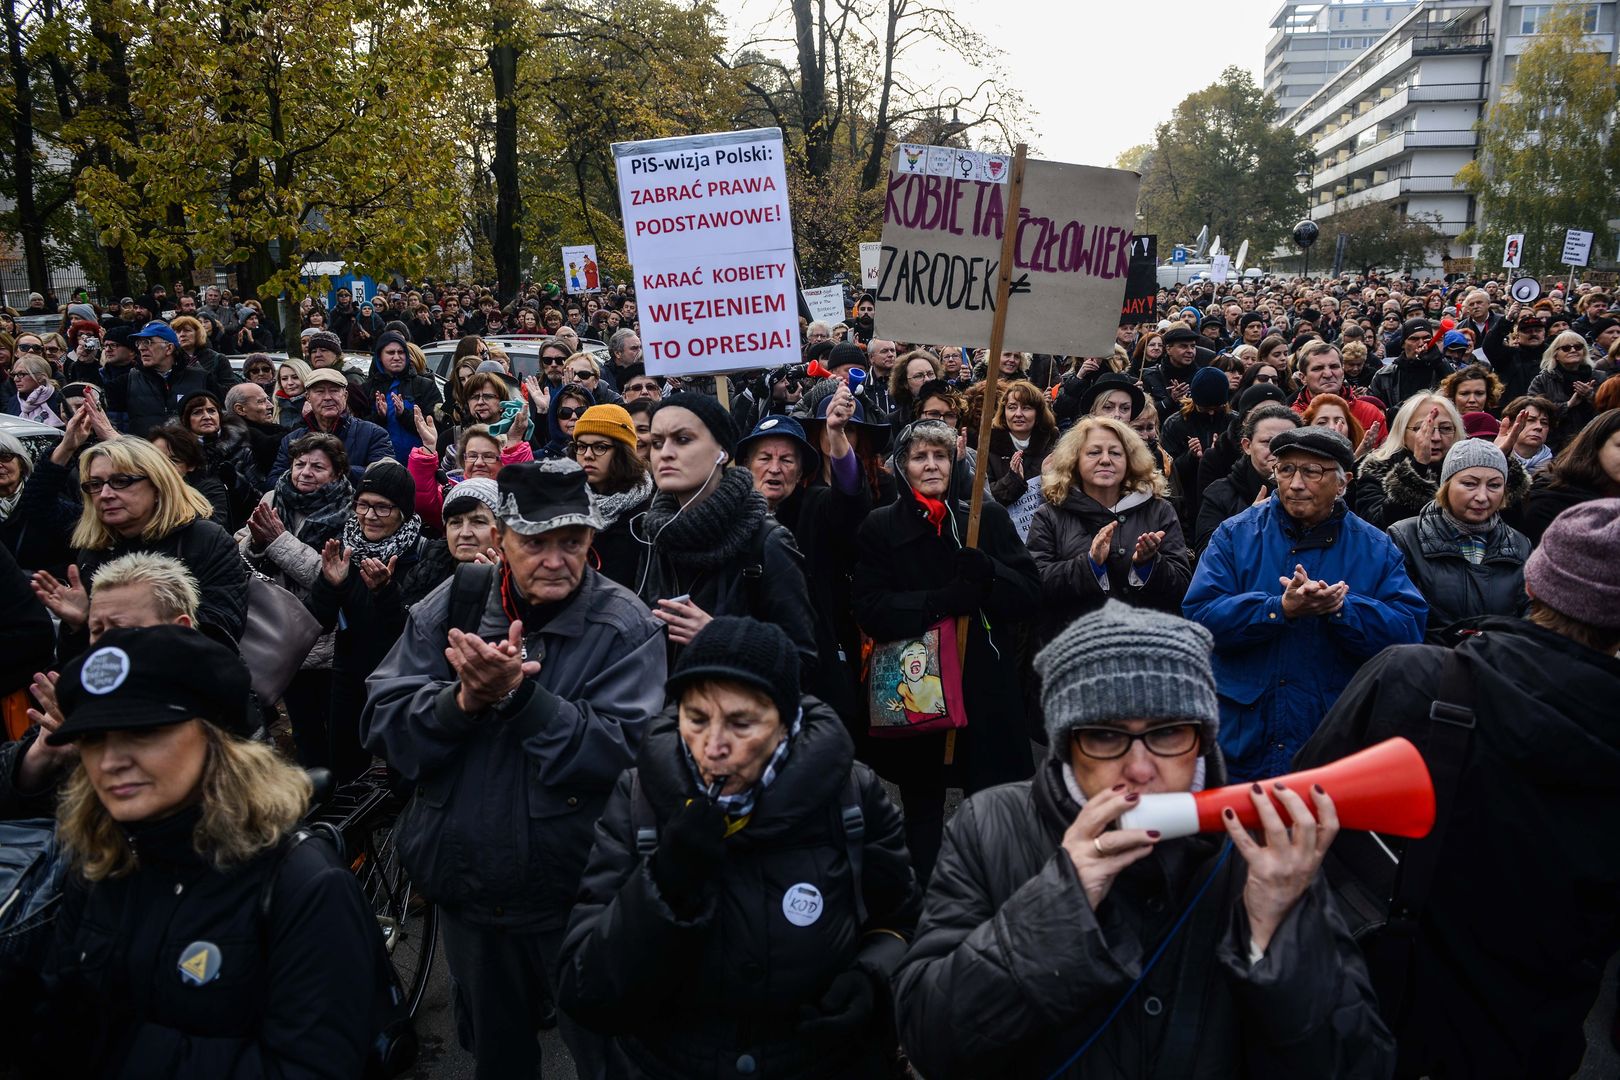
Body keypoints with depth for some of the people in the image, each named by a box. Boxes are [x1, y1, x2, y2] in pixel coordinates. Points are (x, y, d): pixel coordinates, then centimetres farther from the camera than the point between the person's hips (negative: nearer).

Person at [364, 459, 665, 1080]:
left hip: (580, 897, -3)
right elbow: (381, 727, -7)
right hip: (468, 892, 4)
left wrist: (518, 693, -31)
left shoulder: (625, 628, -13)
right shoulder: (446, 611, -2)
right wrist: (461, 700, -25)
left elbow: (625, 752, -24)